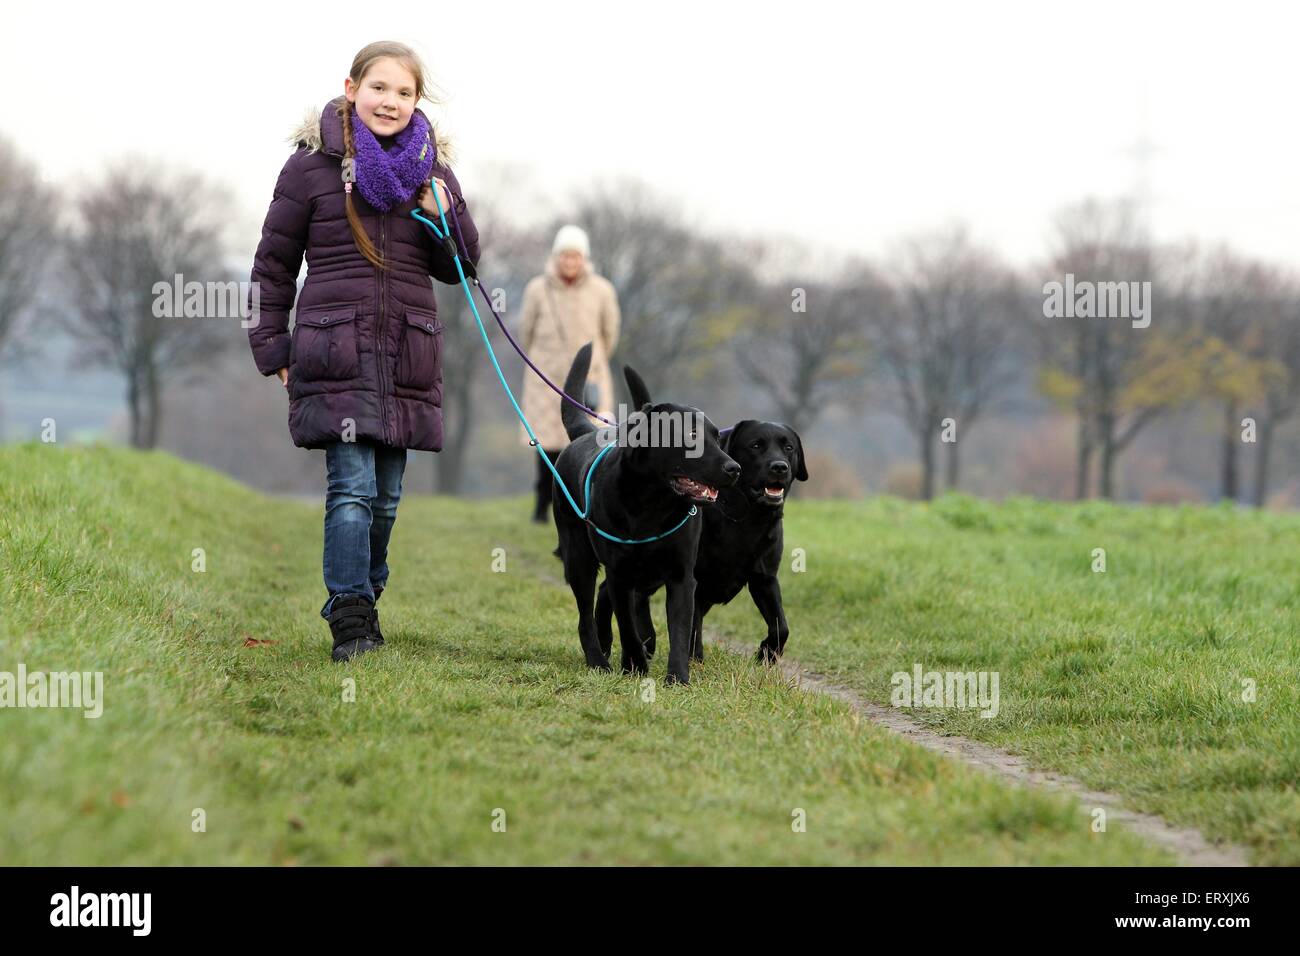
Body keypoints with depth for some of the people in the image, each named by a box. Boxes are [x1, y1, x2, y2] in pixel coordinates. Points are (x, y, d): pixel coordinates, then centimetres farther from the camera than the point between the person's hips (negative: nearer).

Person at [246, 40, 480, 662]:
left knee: (386, 496, 9)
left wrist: (445, 214, -5)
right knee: (352, 487, -13)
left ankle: (361, 599, 25)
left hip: (407, 356, 4)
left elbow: (458, 269, 15)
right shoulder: (313, 163, 1)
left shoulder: (430, 168, 11)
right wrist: (273, 348, 4)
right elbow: (274, 263, 7)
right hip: (334, 351, -4)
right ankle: (350, 622, -13)